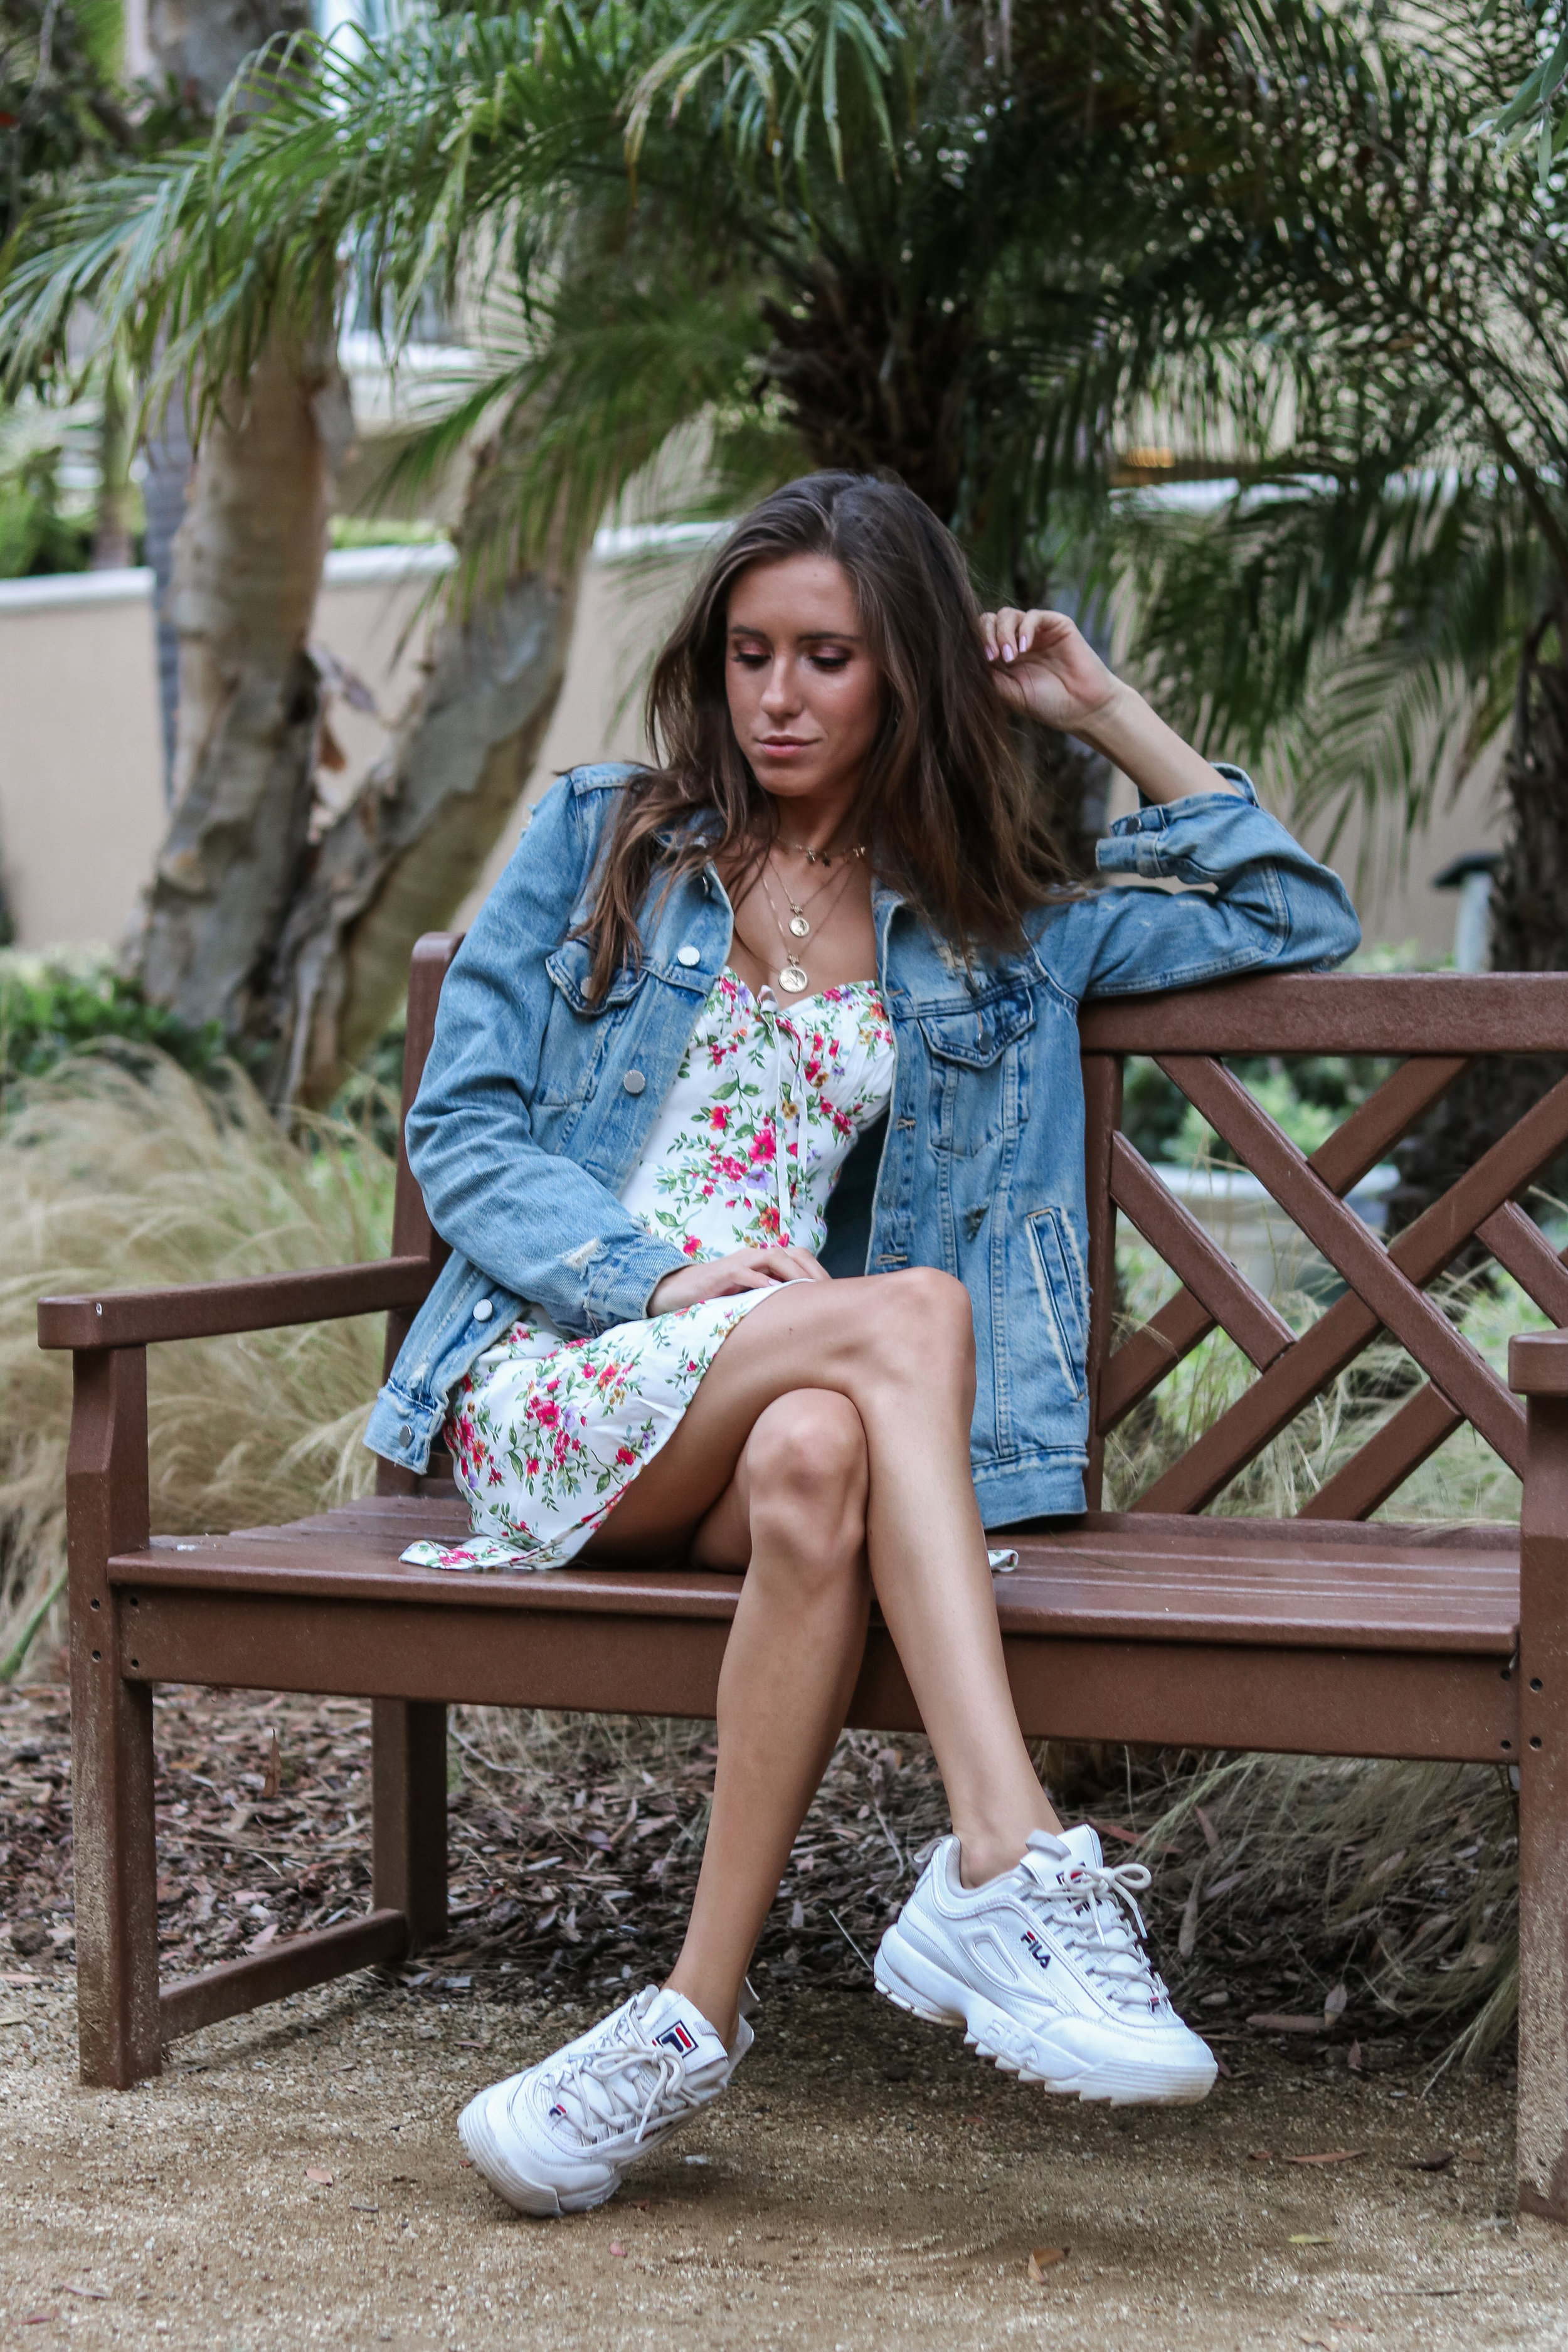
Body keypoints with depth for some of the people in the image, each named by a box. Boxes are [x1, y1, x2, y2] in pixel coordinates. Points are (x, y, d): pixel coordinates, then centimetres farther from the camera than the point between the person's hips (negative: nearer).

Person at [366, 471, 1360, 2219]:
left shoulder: (988, 929, 20)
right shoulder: (597, 843, 15)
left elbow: (1297, 924, 24)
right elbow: (460, 1127, 7)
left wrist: (1103, 711, 19)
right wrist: (667, 1271, -11)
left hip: (783, 1404, 2)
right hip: (550, 1382, -2)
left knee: (818, 1468, -40)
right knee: (914, 1309, -34)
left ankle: (693, 2015, -37)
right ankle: (1019, 1871, -46)